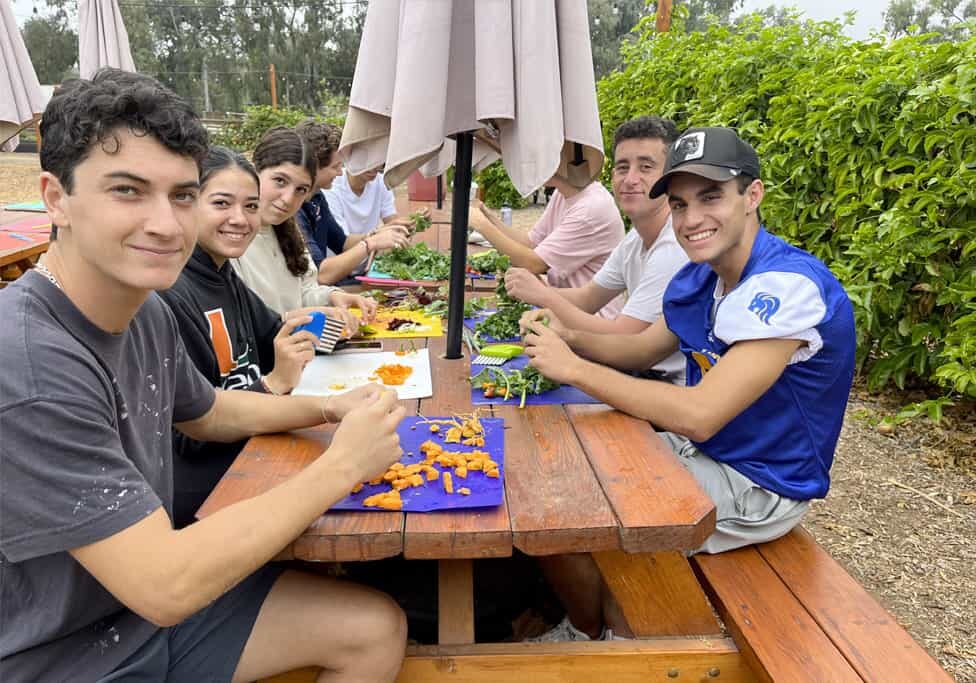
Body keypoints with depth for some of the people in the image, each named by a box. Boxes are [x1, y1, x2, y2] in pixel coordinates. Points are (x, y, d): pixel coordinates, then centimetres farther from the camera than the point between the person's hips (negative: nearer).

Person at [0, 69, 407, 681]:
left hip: (153, 598, 7)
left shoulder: (147, 309, -5)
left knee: (379, 630, 4)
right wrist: (342, 465, -22)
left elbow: (210, 413, 13)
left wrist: (331, 407, -3)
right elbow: (165, 587, -28)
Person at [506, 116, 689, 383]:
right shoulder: (636, 238, 6)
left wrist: (544, 295, -16)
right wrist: (537, 289, -8)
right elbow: (587, 298, 12)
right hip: (651, 373, 8)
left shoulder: (676, 247, -24)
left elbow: (620, 339, -23)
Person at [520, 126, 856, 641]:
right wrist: (568, 338, -8)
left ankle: (587, 636, 21)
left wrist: (574, 368, -27)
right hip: (702, 451, 9)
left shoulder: (786, 285, -28)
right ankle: (615, 624, 26)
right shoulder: (700, 277, 0)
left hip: (758, 485, -9)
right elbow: (644, 349, 12)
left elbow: (699, 415, -33)